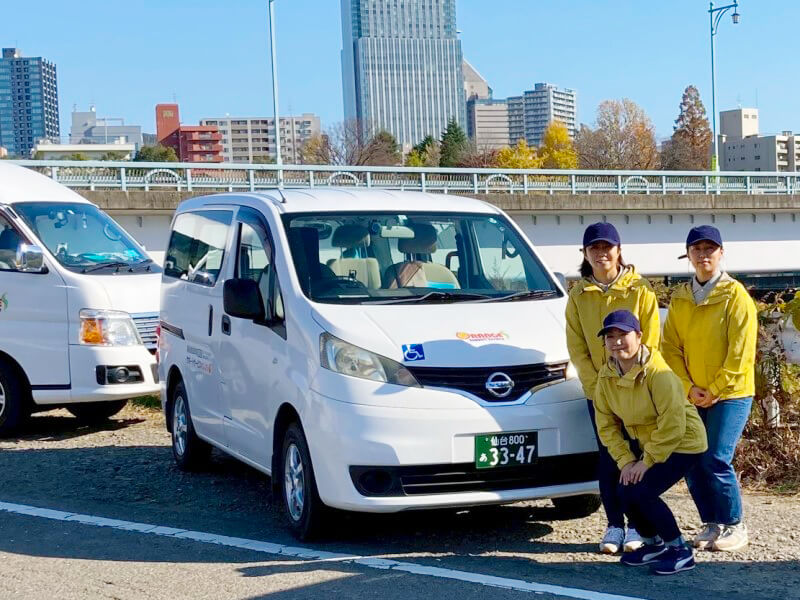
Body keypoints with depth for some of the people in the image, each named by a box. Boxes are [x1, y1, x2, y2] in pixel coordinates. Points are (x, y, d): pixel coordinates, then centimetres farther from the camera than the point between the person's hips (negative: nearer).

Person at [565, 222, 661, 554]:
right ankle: (614, 525, 13)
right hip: (598, 390, 2)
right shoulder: (578, 295, 4)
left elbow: (651, 343, -4)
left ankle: (637, 525, 10)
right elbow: (576, 347, 4)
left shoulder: (640, 289, -4)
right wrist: (596, 384, -5)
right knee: (608, 458, 5)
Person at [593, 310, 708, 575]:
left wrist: (648, 461, -22)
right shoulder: (607, 376, -6)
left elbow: (672, 425, -27)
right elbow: (607, 424, -1)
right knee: (625, 491, -7)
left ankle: (681, 551, -2)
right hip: (646, 444, 7)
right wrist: (625, 461, -11)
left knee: (641, 492, -20)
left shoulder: (658, 373, -26)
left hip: (682, 444, -7)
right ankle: (653, 544, 20)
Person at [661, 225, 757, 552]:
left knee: (716, 460, -11)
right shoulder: (680, 299, 8)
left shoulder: (735, 295, -7)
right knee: (691, 463, 3)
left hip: (730, 394, -5)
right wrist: (689, 388, -7)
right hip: (693, 396, 5)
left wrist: (715, 390, -13)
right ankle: (712, 524, 20)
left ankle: (734, 526, 7)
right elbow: (670, 347, 5)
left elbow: (741, 351, -12)